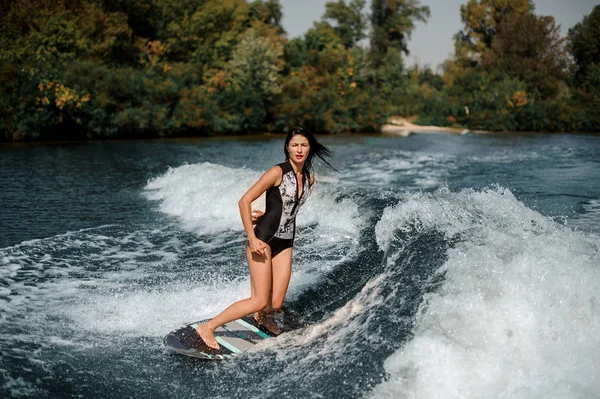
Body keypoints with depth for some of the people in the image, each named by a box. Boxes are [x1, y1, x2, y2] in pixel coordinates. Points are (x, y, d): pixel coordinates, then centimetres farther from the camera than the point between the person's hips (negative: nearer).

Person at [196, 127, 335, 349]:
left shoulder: (309, 179, 9)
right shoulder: (278, 172, -11)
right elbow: (244, 201, -14)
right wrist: (252, 239, -18)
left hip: (285, 243, 6)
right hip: (264, 239, -6)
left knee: (275, 304, 0)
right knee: (260, 301, -12)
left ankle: (261, 318, 38)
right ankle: (207, 328, 1)